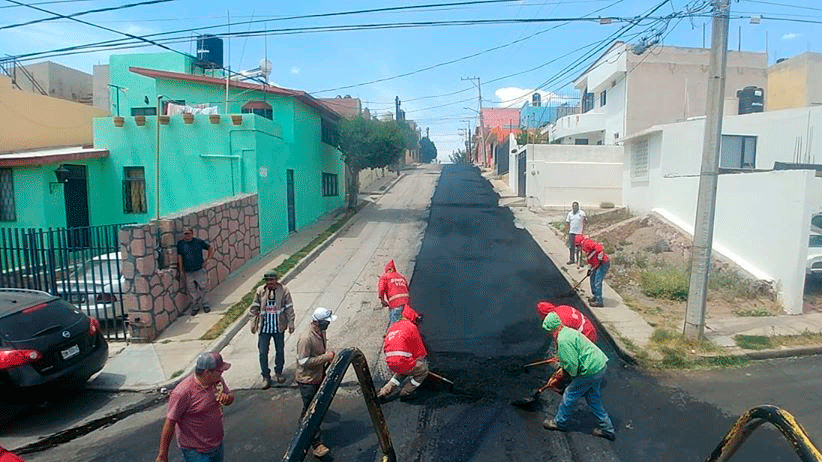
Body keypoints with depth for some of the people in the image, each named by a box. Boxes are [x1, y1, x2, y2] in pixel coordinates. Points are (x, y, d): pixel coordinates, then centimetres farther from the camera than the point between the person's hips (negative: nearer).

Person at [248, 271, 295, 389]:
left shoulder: (284, 290, -6)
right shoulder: (260, 291, -2)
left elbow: (289, 308, -2)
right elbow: (254, 307, 7)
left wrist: (291, 323, -4)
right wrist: (253, 323, 5)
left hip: (279, 327, -1)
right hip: (264, 327, 1)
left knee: (280, 351, 13)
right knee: (263, 352, 2)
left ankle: (278, 372, 34)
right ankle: (266, 376, 18)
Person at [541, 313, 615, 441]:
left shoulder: (563, 340, -21)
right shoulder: (568, 332, 12)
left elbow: (572, 364, -22)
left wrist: (573, 374, 0)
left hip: (591, 370, -10)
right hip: (600, 365, 10)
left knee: (570, 393, 7)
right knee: (593, 398, 21)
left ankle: (560, 422, 23)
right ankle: (607, 429, 29)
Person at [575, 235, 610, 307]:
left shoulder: (585, 242, -9)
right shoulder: (585, 247, 23)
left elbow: (598, 246, -24)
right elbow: (591, 259, 27)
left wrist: (600, 256, -25)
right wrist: (591, 269, 24)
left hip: (603, 263, -11)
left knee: (597, 282, -10)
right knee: (593, 279, 21)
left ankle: (599, 301, -6)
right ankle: (595, 297, 34)